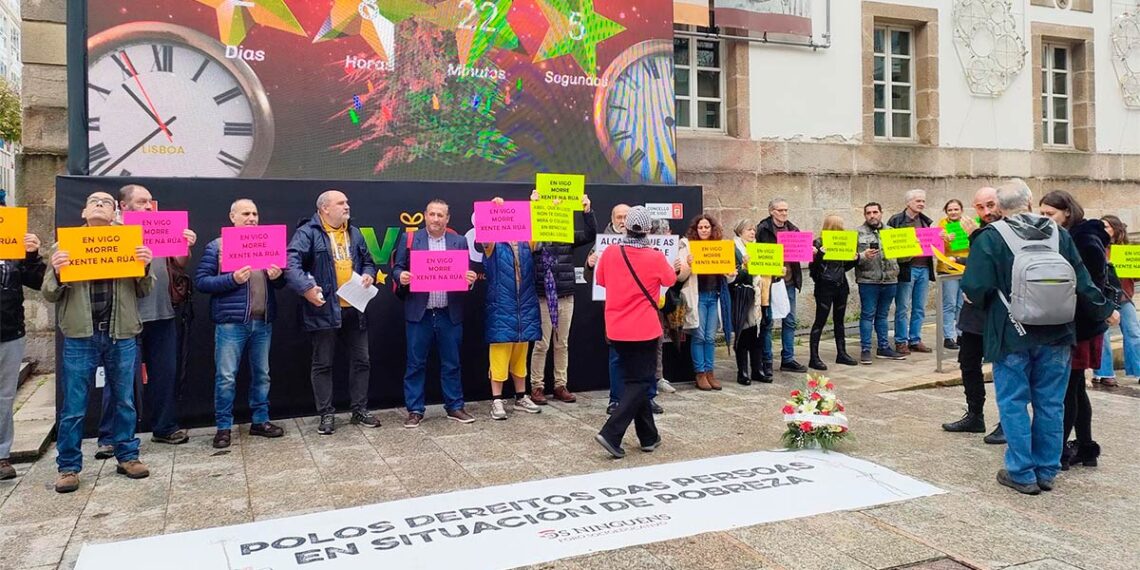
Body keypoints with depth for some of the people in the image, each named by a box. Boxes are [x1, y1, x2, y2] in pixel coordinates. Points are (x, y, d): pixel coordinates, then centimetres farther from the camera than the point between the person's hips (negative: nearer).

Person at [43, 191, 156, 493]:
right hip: (81, 336, -1)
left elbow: (144, 292, 9)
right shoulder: (67, 245, 6)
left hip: (122, 335, 1)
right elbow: (50, 295, 6)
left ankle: (127, 456, 22)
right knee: (73, 407, 4)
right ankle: (69, 466, 14)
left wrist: (146, 267, -11)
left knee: (124, 401, 11)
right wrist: (56, 271, -14)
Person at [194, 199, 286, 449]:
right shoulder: (217, 246, -1)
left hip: (263, 321, 5)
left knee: (261, 374, 12)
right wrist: (232, 279, -19)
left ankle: (260, 421, 22)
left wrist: (277, 276, -6)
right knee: (226, 377, -1)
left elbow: (279, 283, 17)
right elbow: (201, 281, -7)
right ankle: (223, 427, 9)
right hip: (231, 322, -4)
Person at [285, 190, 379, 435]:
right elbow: (292, 262, -19)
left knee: (361, 360, 11)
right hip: (324, 309, -5)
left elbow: (368, 261, 21)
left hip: (354, 308, 6)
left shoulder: (354, 233, 14)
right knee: (323, 364, 5)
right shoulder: (308, 232, -7)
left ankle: (360, 409, 23)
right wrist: (306, 288, -31)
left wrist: (369, 274, -1)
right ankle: (326, 414, 16)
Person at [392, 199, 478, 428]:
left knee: (452, 363, 9)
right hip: (419, 313, -1)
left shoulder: (460, 241, 8)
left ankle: (454, 406, 21)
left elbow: (468, 272, 7)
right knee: (416, 363, 4)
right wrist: (401, 276, -16)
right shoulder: (410, 240, 5)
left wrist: (471, 278, -15)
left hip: (450, 314, 1)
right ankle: (415, 410, 14)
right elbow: (397, 267, 5)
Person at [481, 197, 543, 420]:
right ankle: (497, 401, 5)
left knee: (520, 356, 13)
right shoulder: (494, 245, -1)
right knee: (499, 356, -2)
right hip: (501, 308, -4)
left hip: (525, 307, 4)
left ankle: (521, 397, 23)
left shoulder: (527, 244, 9)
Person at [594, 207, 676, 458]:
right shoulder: (656, 257, -12)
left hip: (617, 329, 4)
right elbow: (670, 280, 8)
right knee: (640, 382, 4)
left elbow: (601, 280, 12)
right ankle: (611, 433, -10)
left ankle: (648, 437, 23)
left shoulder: (610, 253, -6)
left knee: (633, 380, 16)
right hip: (644, 329, -4)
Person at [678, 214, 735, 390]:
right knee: (699, 336, -1)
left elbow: (726, 273, 18)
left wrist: (731, 274, -4)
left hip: (715, 296, 3)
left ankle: (710, 372, 13)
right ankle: (700, 374, 7)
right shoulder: (687, 245, -1)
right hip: (697, 295, -3)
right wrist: (688, 264, -26)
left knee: (710, 337, 6)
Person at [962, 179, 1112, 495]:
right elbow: (1083, 283, 6)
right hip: (1055, 335, 4)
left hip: (1012, 335, -4)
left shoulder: (989, 237, -10)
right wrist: (1104, 310, 23)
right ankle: (1046, 471, 20)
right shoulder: (1059, 234, 3)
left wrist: (972, 297, 8)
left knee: (1014, 403, 5)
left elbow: (975, 289, -15)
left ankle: (1022, 473, 8)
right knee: (1050, 403, 12)